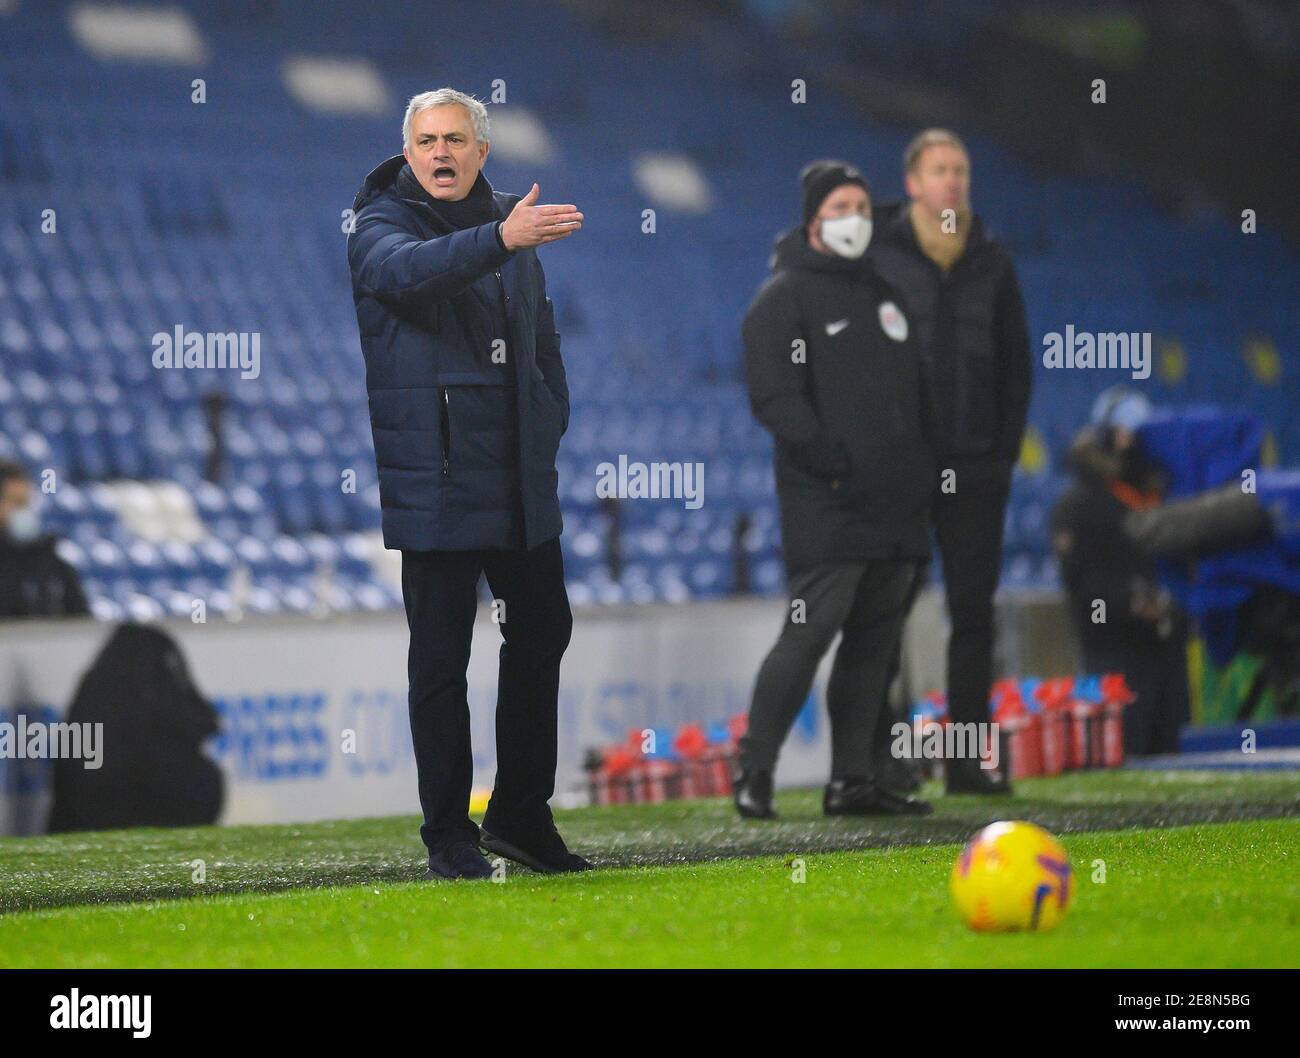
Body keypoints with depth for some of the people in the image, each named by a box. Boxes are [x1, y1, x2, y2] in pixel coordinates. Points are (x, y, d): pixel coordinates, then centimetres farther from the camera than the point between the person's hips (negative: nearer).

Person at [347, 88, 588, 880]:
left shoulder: (512, 224, 15)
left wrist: (550, 424, 15)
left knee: (543, 632, 11)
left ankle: (522, 814, 24)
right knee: (441, 658, -3)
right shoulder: (380, 226, -5)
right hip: (434, 479, -6)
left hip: (521, 480, 6)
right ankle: (449, 836, 5)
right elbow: (410, 268, -30)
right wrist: (500, 239, -44)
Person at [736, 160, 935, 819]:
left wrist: (919, 468, 13)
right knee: (810, 633, -13)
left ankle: (854, 780, 11)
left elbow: (914, 389, 27)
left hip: (896, 510, 7)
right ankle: (754, 771, -5)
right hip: (825, 513, -7)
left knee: (875, 642, 6)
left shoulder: (884, 293, 21)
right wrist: (834, 465, -19)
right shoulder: (784, 296, -1)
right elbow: (775, 398, -11)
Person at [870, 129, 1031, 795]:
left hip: (975, 465, 3)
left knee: (974, 608, 2)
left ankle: (968, 760, 6)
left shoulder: (992, 263, 10)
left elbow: (1016, 364, 14)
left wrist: (1005, 452, 5)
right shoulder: (878, 257, 0)